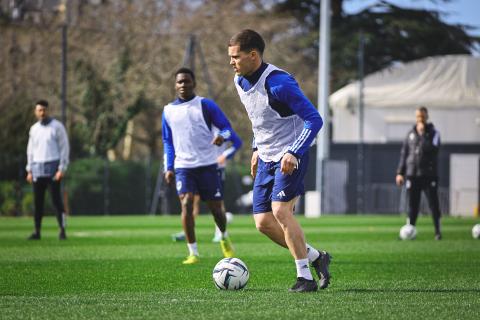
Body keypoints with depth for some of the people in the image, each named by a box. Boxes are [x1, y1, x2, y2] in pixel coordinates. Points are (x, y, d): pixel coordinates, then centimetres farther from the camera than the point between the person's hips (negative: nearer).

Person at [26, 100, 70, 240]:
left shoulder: (57, 126, -3)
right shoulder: (34, 129, 13)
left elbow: (64, 148, -5)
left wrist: (62, 169, -12)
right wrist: (29, 170, 10)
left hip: (53, 168, -5)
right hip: (37, 169, 5)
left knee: (56, 199, -8)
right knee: (38, 201, 4)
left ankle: (62, 230, -5)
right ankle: (37, 231, 8)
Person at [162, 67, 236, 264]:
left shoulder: (205, 105, 0)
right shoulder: (169, 110, 10)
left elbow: (226, 128, -1)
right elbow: (168, 142, 18)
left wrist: (222, 136, -25)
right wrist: (168, 167, 9)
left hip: (207, 165, -1)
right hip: (183, 166, 2)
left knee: (215, 207, 2)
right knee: (186, 204, -18)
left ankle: (225, 239, 35)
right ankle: (193, 253, -12)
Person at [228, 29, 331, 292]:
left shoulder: (278, 83, -23)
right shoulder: (240, 81, 4)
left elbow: (314, 119, -22)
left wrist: (294, 153, -28)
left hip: (290, 156, -8)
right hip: (266, 159, 8)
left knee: (280, 211, -21)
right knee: (263, 222, 1)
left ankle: (305, 277, -10)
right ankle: (316, 257, 18)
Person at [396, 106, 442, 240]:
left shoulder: (433, 133, 1)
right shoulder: (411, 134, 11)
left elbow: (432, 148, -17)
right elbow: (404, 153, 14)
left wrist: (423, 134, -14)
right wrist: (400, 172, 9)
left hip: (429, 174, -2)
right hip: (412, 174, 3)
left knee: (433, 204, -3)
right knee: (412, 205, 2)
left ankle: (438, 231, 4)